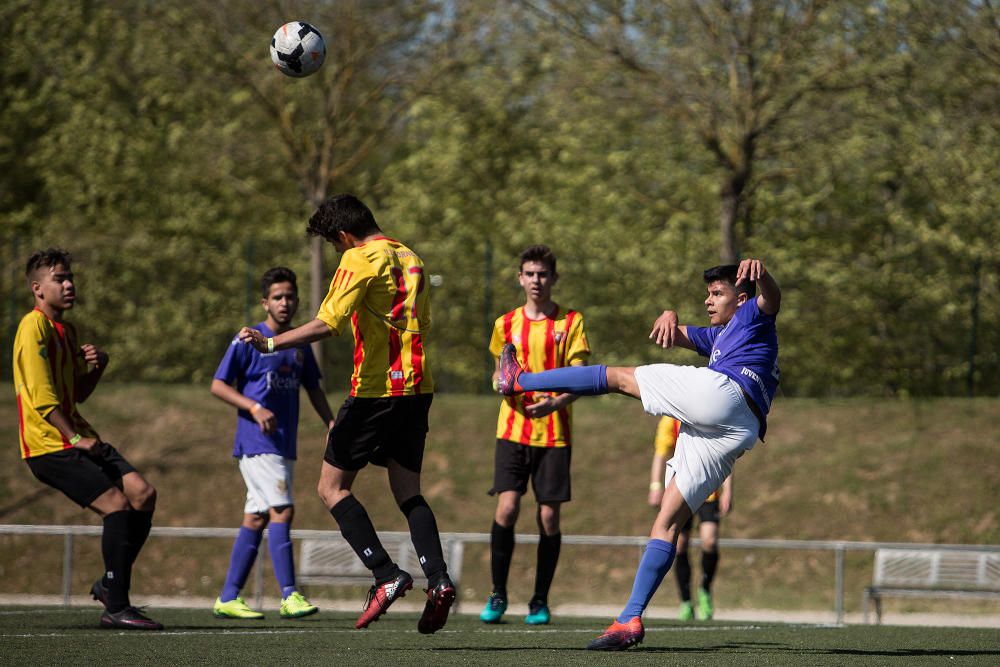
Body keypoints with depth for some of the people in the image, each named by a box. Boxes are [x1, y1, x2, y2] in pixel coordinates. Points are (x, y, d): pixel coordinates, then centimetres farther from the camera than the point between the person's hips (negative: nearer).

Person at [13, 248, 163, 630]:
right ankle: (116, 608, -14)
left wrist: (96, 367, 6)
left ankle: (110, 585, 7)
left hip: (78, 439, 9)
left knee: (143, 494, -4)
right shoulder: (35, 327, -11)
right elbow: (42, 396, -17)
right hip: (49, 445, -9)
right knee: (118, 505, -18)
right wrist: (75, 438, -18)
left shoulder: (66, 330, 19)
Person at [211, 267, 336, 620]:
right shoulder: (248, 340, -5)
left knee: (256, 518, 7)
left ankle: (228, 598, 12)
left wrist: (331, 423, 12)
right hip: (255, 443, -7)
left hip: (284, 445, 7)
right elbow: (218, 385, -6)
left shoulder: (299, 344, 14)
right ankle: (289, 596, -20)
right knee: (282, 510, -17)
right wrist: (255, 408, -19)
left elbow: (313, 388, 25)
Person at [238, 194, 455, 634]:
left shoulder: (360, 259, -8)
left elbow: (328, 323, -19)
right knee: (408, 493, 12)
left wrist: (270, 343, -18)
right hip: (417, 387, 8)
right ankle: (438, 580, -7)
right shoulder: (411, 259, 16)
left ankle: (387, 576, -12)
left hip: (375, 390, -8)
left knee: (332, 487, 1)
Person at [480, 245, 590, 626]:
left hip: (554, 433, -1)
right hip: (513, 430, 1)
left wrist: (556, 402, -22)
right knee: (507, 508, -14)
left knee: (549, 517, -2)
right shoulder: (506, 324, 10)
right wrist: (502, 381, -4)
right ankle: (498, 595, -1)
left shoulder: (570, 322, 3)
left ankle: (540, 601, 10)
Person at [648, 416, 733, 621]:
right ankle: (686, 603, 11)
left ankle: (705, 591, 8)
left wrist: (727, 491, -6)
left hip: (709, 493, -1)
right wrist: (655, 486, -11)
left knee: (709, 541, -17)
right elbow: (661, 454, 0)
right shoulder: (671, 419, 0)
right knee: (680, 546, -1)